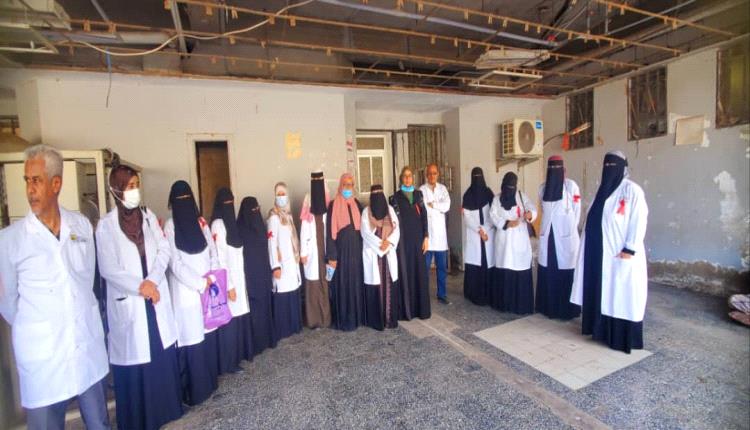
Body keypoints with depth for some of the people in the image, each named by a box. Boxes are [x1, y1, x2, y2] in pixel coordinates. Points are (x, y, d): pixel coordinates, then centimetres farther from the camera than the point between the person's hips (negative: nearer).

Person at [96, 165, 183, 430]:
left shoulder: (149, 217, 6)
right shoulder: (106, 225, -4)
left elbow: (164, 251, 0)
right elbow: (108, 269, -10)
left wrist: (152, 281, -12)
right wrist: (139, 287, -15)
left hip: (156, 298, 3)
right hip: (128, 302, -3)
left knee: (162, 354, 11)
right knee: (134, 358, 5)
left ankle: (165, 407, 29)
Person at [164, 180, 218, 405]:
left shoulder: (201, 222, 8)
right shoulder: (170, 226, -6)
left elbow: (213, 252, 8)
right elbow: (175, 263, -11)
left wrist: (211, 277, -5)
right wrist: (199, 283, -13)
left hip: (208, 289, 4)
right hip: (186, 291, -4)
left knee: (207, 333, 11)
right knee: (192, 337, 0)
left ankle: (209, 381, 26)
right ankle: (193, 388, 13)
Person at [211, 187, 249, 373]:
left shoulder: (231, 222, 11)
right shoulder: (217, 225, -14)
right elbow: (220, 258, -17)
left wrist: (238, 281, 12)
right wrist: (229, 285, -17)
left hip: (238, 277, 8)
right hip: (228, 280, -8)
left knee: (239, 317, 14)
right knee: (230, 319, 1)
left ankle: (238, 354, 29)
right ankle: (228, 362, 15)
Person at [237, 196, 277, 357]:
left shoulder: (259, 225, 8)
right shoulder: (241, 229, -14)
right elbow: (240, 255, -16)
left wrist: (268, 272, 13)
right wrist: (246, 276, -19)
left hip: (262, 274, 7)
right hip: (250, 275, -7)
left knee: (264, 307, 15)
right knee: (254, 310, 1)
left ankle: (265, 339, 28)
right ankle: (254, 344, 14)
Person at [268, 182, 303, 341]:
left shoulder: (288, 215, 12)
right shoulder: (274, 217, -11)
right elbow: (271, 242, -17)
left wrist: (297, 256, 15)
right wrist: (275, 266, -21)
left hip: (292, 260, 8)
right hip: (282, 262, -8)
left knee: (293, 294, 13)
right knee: (282, 295, -2)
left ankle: (293, 325, 26)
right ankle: (281, 330, 11)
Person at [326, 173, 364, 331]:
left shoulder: (357, 204, 9)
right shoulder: (333, 205, -6)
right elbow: (330, 232, -9)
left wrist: (363, 249, 8)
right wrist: (331, 256, -13)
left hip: (356, 249, 5)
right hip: (341, 250, -4)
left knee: (356, 283, 11)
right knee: (342, 284, 2)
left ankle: (357, 316, 26)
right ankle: (343, 320, 15)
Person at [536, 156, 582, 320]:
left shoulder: (571, 185, -4)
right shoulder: (543, 187, 9)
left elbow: (577, 211, -1)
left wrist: (570, 230, 1)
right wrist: (544, 229, 11)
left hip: (566, 236, -4)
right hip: (547, 235, 4)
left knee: (566, 272, -2)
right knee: (547, 272, 7)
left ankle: (568, 309, 10)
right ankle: (548, 306, 19)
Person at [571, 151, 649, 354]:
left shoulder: (632, 190, -8)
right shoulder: (604, 189, 13)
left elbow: (639, 220, -13)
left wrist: (630, 248, -18)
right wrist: (591, 244, 11)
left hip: (621, 252, -7)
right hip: (601, 251, 7)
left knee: (622, 293, 0)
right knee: (602, 290, 13)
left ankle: (623, 337, 11)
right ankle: (601, 328, 24)